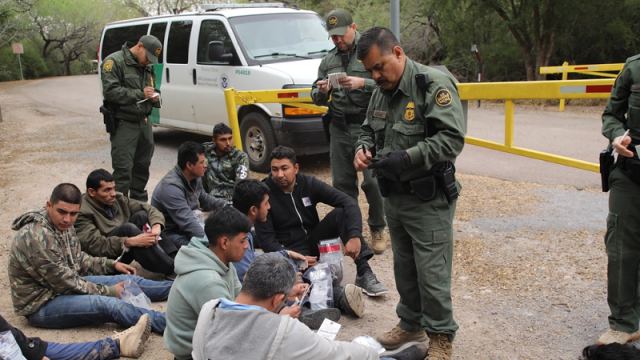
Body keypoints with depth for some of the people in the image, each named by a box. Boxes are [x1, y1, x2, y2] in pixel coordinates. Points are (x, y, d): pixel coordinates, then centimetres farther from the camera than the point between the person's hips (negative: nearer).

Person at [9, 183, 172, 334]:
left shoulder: (62, 225, 1)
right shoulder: (36, 237, -28)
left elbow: (78, 259, 17)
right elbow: (65, 283, -23)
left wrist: (112, 264, 8)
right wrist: (109, 291, -15)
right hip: (41, 306, -10)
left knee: (129, 280, 3)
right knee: (111, 305, -29)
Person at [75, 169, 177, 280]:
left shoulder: (117, 199, 4)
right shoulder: (82, 213, -16)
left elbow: (149, 208, 2)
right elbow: (95, 245, -26)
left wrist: (157, 225, -21)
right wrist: (131, 242, -35)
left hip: (124, 253, 7)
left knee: (141, 215, -11)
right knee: (128, 228, -29)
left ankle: (174, 258, -23)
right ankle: (170, 270, -32)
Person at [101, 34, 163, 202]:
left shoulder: (148, 67, 17)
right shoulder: (114, 61, -8)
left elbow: (153, 90, 29)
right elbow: (110, 91, -18)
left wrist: (154, 98, 4)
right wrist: (140, 94, -18)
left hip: (144, 123, 8)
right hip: (124, 124, -7)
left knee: (143, 166, 14)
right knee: (123, 170, -9)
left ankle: (140, 203, 27)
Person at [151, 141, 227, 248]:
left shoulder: (195, 178, 3)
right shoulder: (171, 187, -26)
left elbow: (203, 198, 24)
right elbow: (187, 223, -31)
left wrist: (225, 205, 11)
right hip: (171, 234, -9)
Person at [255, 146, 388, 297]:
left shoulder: (309, 183, -6)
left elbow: (349, 202, -14)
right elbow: (266, 240, -12)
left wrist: (355, 236, -30)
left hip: (314, 241, 4)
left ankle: (364, 274, -23)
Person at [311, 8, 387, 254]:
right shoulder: (328, 60, 14)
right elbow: (318, 99, 17)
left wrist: (363, 83, -23)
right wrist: (321, 91, -6)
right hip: (339, 127, 5)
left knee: (373, 181, -6)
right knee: (342, 183, 8)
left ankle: (377, 229, 13)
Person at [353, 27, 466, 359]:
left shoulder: (434, 85, -16)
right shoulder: (381, 91, 9)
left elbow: (452, 137, -22)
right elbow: (368, 129, 21)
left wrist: (408, 157, -28)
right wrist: (363, 148, -2)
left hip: (428, 199, -7)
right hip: (393, 196, 8)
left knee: (432, 272, 0)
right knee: (404, 267, 20)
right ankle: (411, 323, 38)